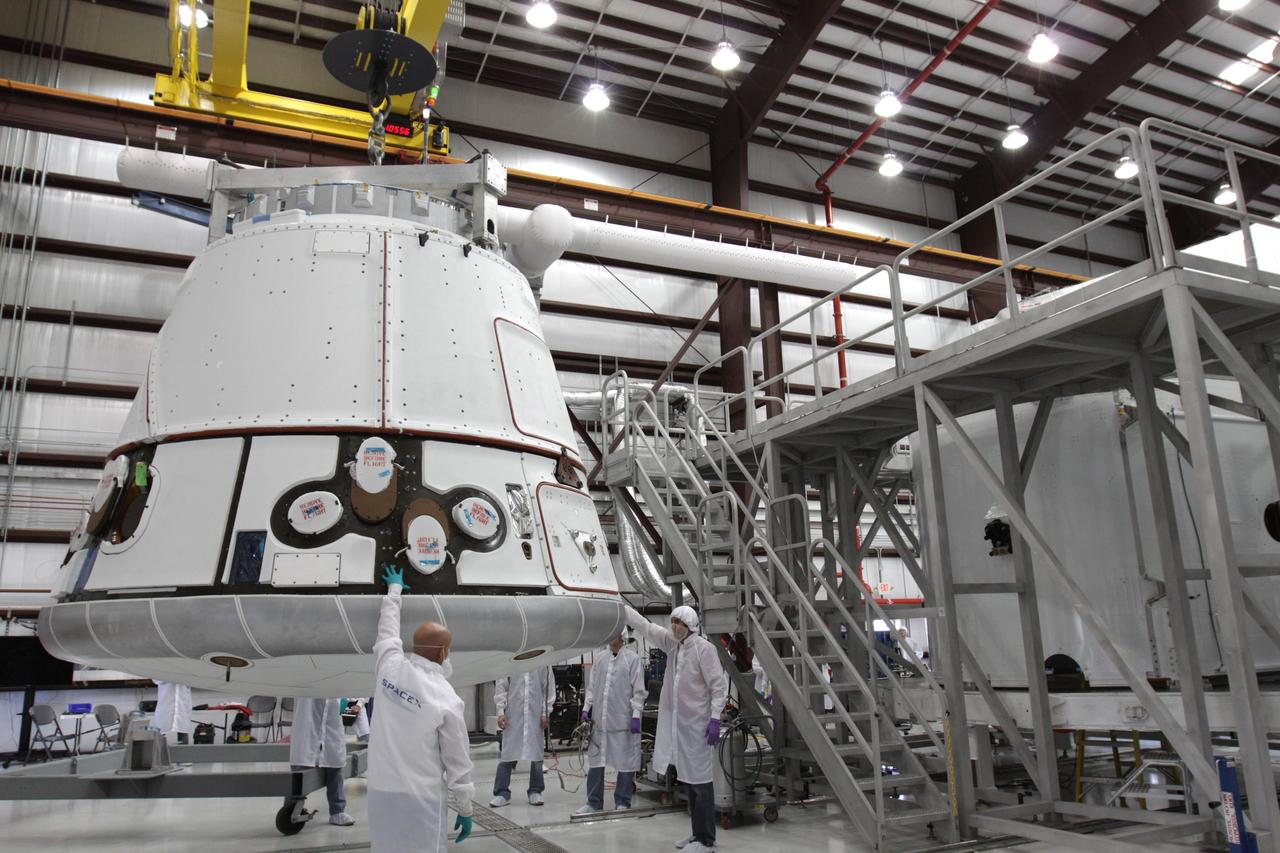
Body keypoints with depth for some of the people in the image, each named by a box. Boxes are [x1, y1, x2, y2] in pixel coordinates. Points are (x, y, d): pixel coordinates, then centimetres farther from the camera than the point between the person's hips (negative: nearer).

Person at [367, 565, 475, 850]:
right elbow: (457, 760, -6)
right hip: (421, 798, -5)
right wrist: (465, 808, 5)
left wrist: (394, 589, 34)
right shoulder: (447, 699, -13)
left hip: (380, 792, 5)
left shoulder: (390, 667, -3)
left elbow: (388, 630, 18)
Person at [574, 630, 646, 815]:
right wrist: (586, 709, 9)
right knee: (595, 760, 8)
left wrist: (636, 716, -11)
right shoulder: (600, 658, 9)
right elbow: (592, 686, 16)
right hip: (599, 719, 4)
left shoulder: (632, 659, -5)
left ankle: (622, 803, 19)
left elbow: (638, 691, -6)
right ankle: (594, 802, 21)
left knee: (625, 762, 4)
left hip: (623, 720, -4)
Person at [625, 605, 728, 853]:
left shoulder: (703, 648, -12)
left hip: (698, 724, -7)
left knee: (700, 781, -2)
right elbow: (645, 626, 12)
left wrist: (715, 719, -18)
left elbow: (719, 684, -13)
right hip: (677, 723, 7)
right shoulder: (672, 643, 9)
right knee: (688, 781, 14)